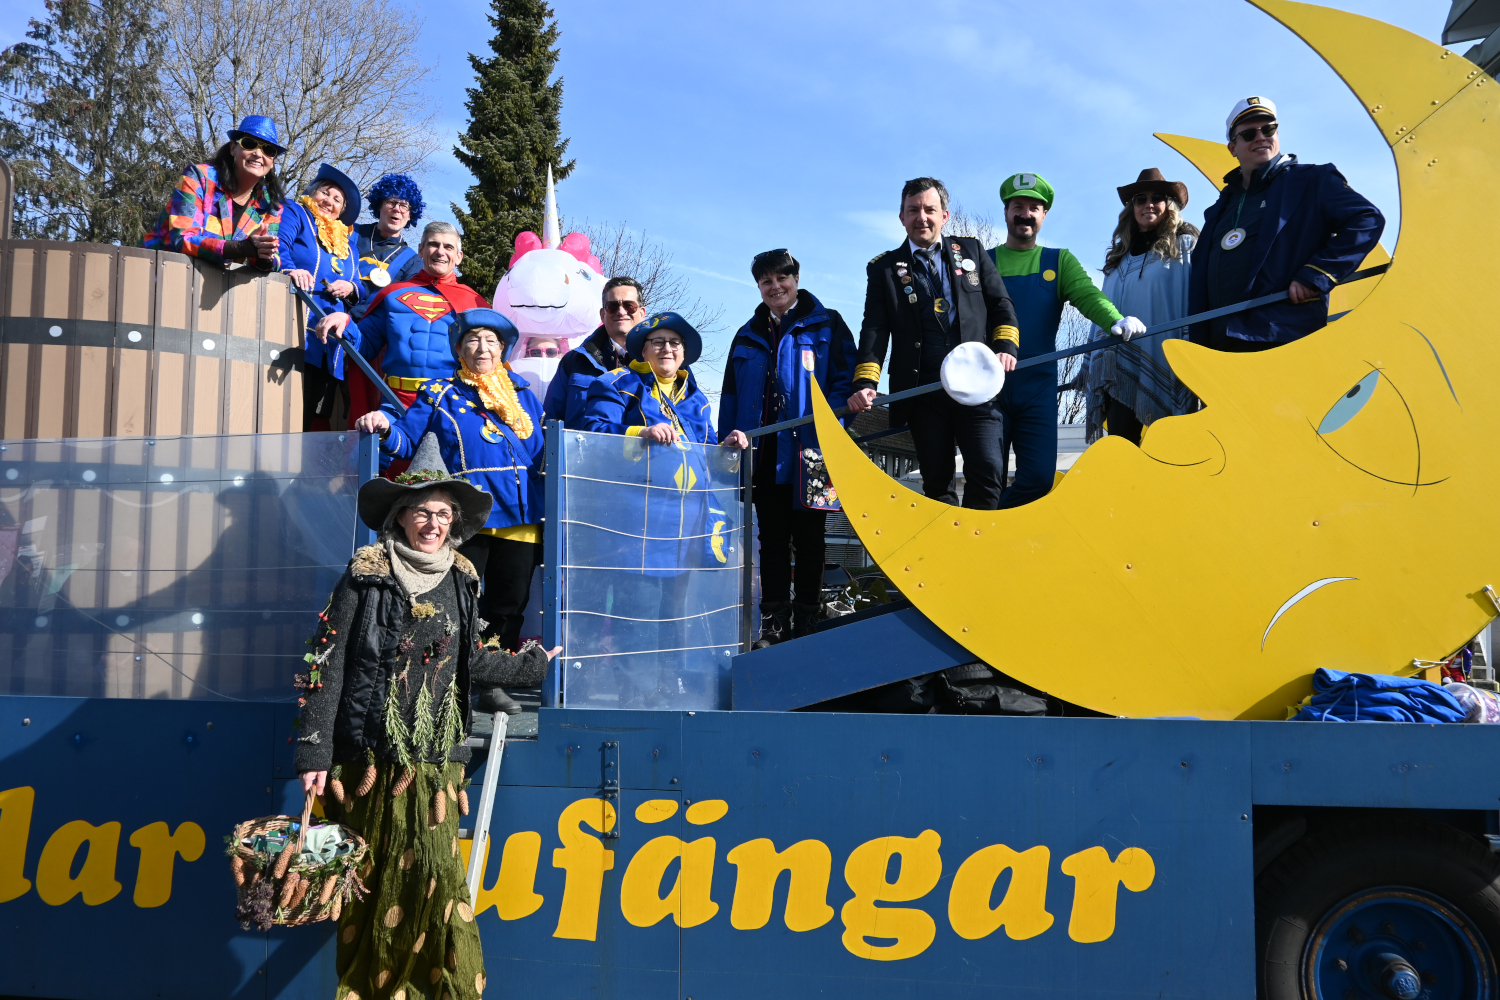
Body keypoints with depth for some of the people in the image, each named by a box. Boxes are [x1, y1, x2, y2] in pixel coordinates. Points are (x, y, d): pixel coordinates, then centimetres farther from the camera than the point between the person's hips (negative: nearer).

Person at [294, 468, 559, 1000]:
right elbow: (328, 663, -4)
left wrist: (531, 664, 28)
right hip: (372, 753, -2)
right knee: (375, 880, 1)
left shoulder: (460, 579, 10)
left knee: (436, 871, -5)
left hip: (435, 759, 3)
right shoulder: (367, 574, -2)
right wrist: (314, 751, -9)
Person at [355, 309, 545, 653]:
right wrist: (385, 427, -18)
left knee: (509, 611, 9)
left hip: (519, 519, 3)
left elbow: (543, 454, 15)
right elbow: (407, 441, 3)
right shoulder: (438, 394, 9)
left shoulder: (523, 395, 16)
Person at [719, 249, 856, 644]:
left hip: (808, 450, -4)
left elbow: (844, 380, -4)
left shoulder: (826, 326, 4)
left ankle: (807, 620, 11)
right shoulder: (748, 337, 17)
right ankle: (773, 624, 9)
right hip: (762, 451, 4)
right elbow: (730, 397, 16)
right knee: (771, 539, 6)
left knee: (808, 538, 4)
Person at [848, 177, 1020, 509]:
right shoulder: (884, 268, 12)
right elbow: (874, 329, 4)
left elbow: (1001, 305, 17)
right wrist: (865, 384, -9)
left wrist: (1005, 347, -2)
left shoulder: (972, 251, 16)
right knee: (936, 482, 3)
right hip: (923, 392, 0)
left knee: (988, 472, -12)